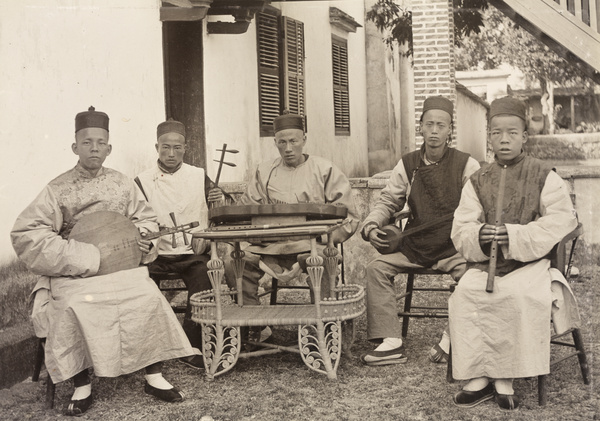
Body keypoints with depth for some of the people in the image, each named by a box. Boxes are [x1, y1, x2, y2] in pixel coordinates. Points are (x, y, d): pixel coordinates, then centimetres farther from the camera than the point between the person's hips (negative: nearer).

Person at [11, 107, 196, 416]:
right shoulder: (58, 189, -3)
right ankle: (82, 388, -12)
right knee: (73, 309, -30)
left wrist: (145, 237, -4)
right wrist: (88, 257, -17)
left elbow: (145, 217, 22)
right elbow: (25, 235, -11)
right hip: (73, 274, -2)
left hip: (121, 266, 3)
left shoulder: (122, 184, 8)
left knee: (149, 299, -22)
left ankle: (154, 378, -6)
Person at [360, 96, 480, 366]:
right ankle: (391, 342, -13)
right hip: (413, 247, 4)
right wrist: (371, 226, -4)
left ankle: (452, 338, -12)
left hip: (453, 247, -3)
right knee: (377, 267, -15)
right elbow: (387, 201, 15)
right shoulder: (408, 165, 9)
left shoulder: (466, 165, 0)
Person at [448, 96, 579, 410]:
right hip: (485, 263, 3)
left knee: (521, 295, -33)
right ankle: (478, 376, -18)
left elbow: (561, 222, -8)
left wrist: (514, 235, -19)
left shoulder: (545, 177, 4)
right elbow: (460, 233, 6)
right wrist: (478, 238, -19)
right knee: (464, 294, -26)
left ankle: (504, 378, -20)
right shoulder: (477, 181, 12)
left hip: (530, 263, -3)